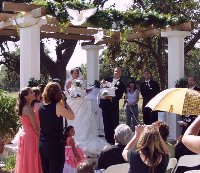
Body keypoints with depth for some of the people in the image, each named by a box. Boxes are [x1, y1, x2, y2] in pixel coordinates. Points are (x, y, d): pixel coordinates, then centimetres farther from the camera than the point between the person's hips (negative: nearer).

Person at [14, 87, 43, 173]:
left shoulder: (23, 108, 10)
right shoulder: (29, 109, -17)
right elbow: (36, 128, -16)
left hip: (24, 136, 9)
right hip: (30, 137, -9)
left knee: (25, 163, 14)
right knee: (31, 163, -3)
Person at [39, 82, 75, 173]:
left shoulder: (42, 107, 5)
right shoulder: (57, 106, -15)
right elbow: (71, 116, -7)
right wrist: (65, 103, 1)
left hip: (42, 144, 7)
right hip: (55, 145, -7)